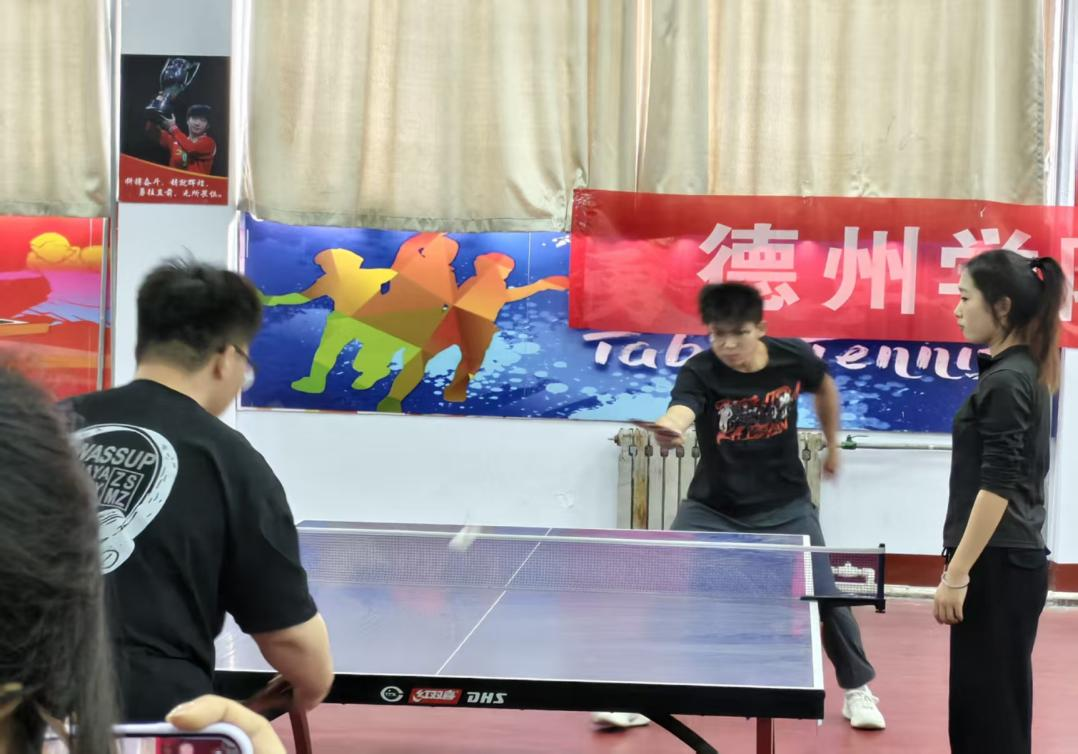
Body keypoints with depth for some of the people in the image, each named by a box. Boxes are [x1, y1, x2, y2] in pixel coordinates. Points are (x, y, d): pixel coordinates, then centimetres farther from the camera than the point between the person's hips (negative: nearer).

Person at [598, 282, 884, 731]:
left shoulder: (794, 358, -15)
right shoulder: (699, 373, -23)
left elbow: (825, 387, 10)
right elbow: (680, 412, -46)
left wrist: (833, 446, 17)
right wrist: (668, 428, -69)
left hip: (785, 506, 1)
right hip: (713, 509, -1)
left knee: (824, 596, 3)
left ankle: (857, 689, 27)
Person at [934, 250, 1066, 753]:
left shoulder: (1005, 381, -16)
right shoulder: (1023, 372, 13)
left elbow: (998, 488, -20)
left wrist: (956, 575, -18)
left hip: (997, 566, -9)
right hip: (1008, 562, 9)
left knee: (989, 713, -2)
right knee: (991, 707, 15)